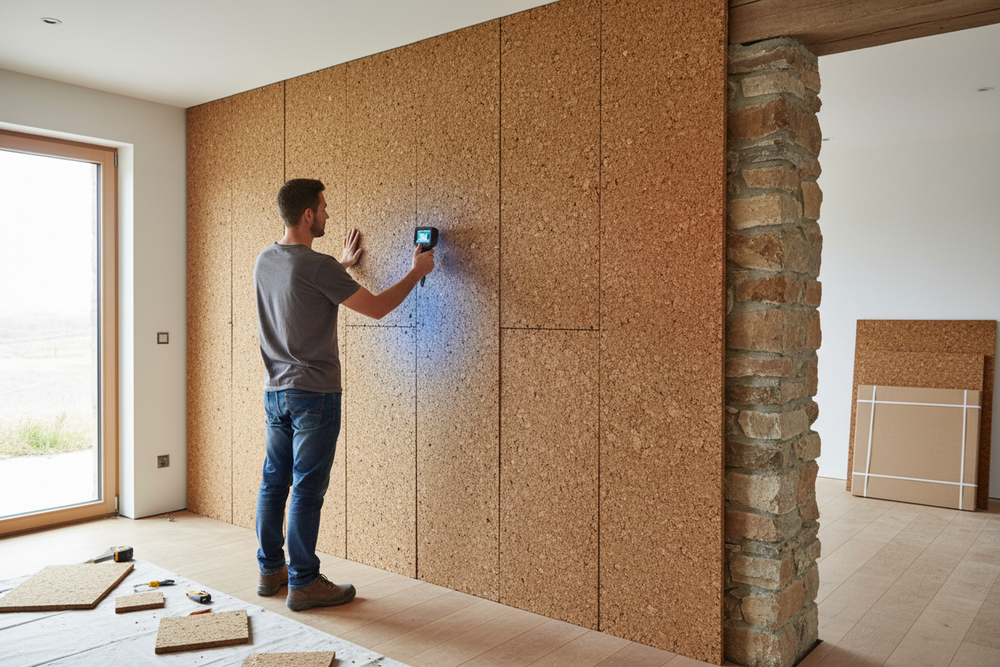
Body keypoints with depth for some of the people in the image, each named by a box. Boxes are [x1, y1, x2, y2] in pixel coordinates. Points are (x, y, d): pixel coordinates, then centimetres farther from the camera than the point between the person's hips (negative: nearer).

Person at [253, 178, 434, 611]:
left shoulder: (265, 261, 7)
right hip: (313, 394, -8)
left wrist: (343, 265, 38)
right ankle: (303, 583, 9)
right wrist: (417, 272, 1)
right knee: (307, 489, 0)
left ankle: (270, 570, 28)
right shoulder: (318, 266, -17)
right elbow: (376, 308, -12)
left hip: (275, 392, 8)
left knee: (274, 482, 15)